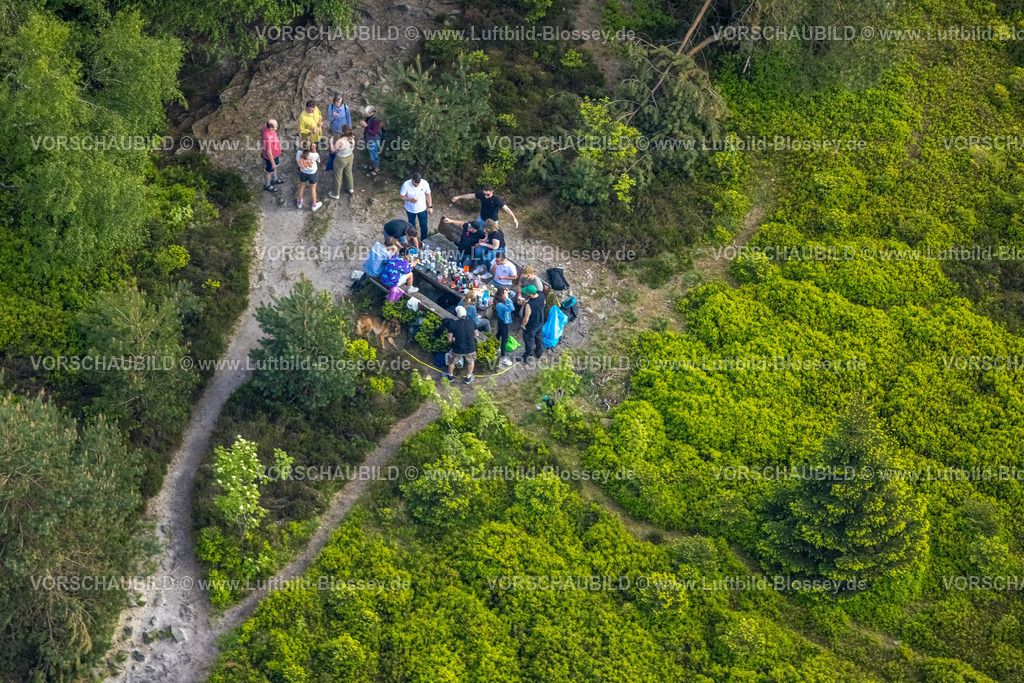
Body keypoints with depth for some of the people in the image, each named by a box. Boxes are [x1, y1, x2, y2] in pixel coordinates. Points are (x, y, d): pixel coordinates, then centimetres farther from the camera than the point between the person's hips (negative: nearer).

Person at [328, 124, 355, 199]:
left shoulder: (340, 141, -36)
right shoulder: (352, 138, -16)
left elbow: (333, 150, -22)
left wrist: (331, 142, -7)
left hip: (341, 160, -6)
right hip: (350, 157, 6)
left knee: (338, 177, 15)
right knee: (348, 173, 31)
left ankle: (336, 194, 31)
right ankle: (351, 188, 53)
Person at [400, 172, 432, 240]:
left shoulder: (425, 183, -23)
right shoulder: (406, 185, -28)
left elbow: (428, 195, -7)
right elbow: (402, 196, -16)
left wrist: (430, 207, -1)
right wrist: (410, 199, -36)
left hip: (422, 209, 0)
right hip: (410, 209, 0)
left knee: (424, 226, 11)